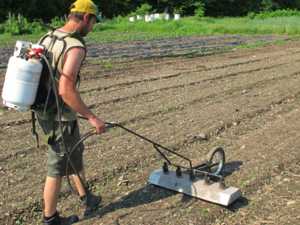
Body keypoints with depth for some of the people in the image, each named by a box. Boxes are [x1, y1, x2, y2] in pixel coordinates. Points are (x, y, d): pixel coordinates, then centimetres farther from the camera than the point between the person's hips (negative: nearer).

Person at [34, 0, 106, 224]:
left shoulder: (48, 37, 5)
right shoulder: (75, 46, -23)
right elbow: (66, 90, -32)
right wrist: (92, 117, -26)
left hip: (43, 110, 9)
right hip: (61, 117, -9)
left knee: (75, 152, 25)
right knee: (58, 166, 7)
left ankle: (86, 197, 42)